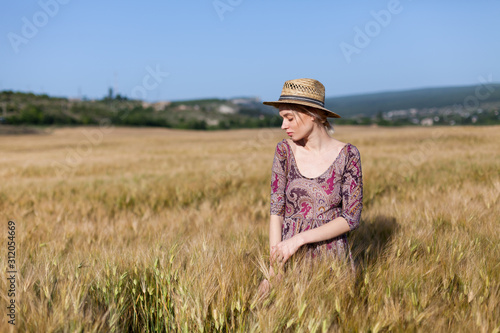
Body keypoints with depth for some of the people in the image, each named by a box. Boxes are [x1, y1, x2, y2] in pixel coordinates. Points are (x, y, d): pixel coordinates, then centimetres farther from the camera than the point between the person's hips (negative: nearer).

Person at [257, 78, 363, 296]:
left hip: (332, 257, -1)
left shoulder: (348, 155, -9)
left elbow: (351, 218, -11)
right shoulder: (284, 150, -4)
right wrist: (273, 268, -13)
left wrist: (299, 239, -19)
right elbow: (276, 210, -5)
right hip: (291, 261, 1)